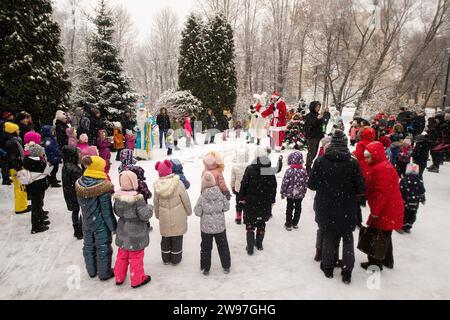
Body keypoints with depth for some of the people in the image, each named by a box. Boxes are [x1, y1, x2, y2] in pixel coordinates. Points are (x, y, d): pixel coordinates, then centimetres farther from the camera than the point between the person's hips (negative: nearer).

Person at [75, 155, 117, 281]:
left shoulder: (80, 184, -7)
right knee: (103, 248, 11)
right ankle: (104, 273, 27)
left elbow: (81, 203, 6)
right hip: (101, 224, -6)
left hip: (87, 223, 6)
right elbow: (106, 210, -20)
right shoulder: (103, 187, -25)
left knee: (89, 247, 22)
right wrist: (114, 226, -9)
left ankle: (91, 271, 40)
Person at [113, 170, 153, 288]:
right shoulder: (137, 198, -26)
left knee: (122, 254, 23)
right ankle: (137, 280, 27)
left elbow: (117, 212, 5)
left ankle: (119, 277, 38)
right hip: (136, 232, -6)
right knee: (136, 256, 11)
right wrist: (149, 207, -6)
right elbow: (145, 215, -23)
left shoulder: (118, 196, -7)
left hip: (123, 230, 6)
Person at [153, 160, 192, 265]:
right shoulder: (178, 183, -19)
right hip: (178, 217, -3)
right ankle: (176, 259, 26)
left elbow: (156, 202, 1)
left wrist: (157, 214, 18)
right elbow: (185, 199, -11)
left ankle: (166, 259, 32)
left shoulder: (157, 185, -9)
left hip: (164, 218, 3)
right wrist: (189, 211, 6)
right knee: (177, 238, 13)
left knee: (165, 238, 19)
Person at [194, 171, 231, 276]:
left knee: (206, 247, 15)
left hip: (206, 227, -1)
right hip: (220, 226, 2)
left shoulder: (202, 197, -16)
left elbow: (197, 212, -11)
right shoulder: (220, 194, -11)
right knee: (223, 246, 17)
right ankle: (226, 267, 28)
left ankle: (205, 268, 25)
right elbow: (226, 207, -3)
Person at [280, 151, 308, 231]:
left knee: (289, 209, 9)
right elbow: (306, 183, 0)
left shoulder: (289, 171, -18)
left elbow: (285, 182, -13)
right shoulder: (304, 171, -7)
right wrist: (304, 192, 14)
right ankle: (295, 223, 27)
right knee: (298, 208, 16)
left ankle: (288, 224, 15)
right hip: (300, 194, 3)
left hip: (290, 194, -3)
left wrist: (283, 192, -1)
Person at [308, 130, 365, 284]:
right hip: (347, 210, -1)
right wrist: (351, 193, 11)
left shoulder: (320, 161, -11)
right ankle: (347, 272, 23)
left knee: (329, 236, 18)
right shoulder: (352, 162, -14)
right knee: (348, 238, 17)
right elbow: (361, 189, -10)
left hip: (326, 208, 1)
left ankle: (328, 267, 30)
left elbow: (311, 184, -4)